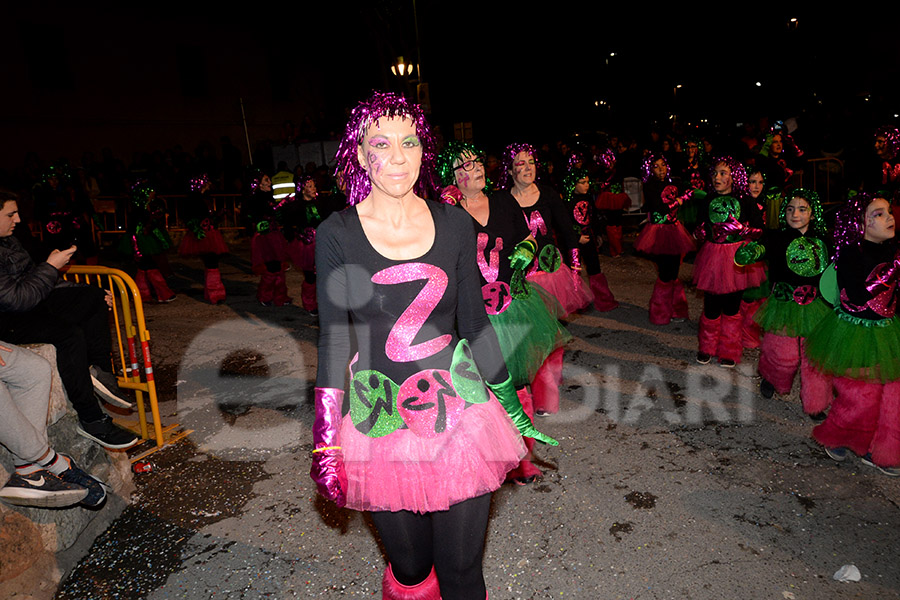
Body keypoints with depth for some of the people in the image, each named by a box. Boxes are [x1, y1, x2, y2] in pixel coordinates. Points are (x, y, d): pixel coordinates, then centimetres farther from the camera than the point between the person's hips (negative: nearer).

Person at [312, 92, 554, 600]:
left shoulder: (455, 224, 0)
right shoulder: (337, 235, -5)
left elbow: (475, 322, 6)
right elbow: (334, 337, -3)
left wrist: (512, 406, 9)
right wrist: (325, 439, -5)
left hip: (459, 410, 1)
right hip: (380, 422, -1)